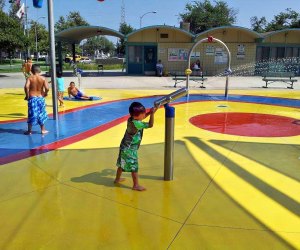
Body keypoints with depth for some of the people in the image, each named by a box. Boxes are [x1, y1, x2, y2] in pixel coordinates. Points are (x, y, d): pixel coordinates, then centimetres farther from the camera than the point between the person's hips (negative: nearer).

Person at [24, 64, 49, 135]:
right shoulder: (43, 78, -4)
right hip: (41, 98, 1)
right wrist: (45, 93, 7)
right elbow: (47, 88, -13)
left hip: (32, 98, -1)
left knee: (32, 114, 7)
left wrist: (27, 95, -8)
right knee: (41, 114, 14)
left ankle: (29, 130, 13)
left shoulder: (30, 78, -6)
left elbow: (26, 87, -20)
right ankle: (43, 130, 21)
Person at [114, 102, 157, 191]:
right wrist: (152, 114, -20)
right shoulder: (136, 124, -28)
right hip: (130, 150, -9)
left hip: (124, 147, 9)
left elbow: (142, 118, 15)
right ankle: (136, 185, 11)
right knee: (134, 168, 2)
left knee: (122, 165, 24)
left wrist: (149, 113, 4)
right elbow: (150, 125, -25)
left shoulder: (131, 119, -3)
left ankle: (117, 179, 41)